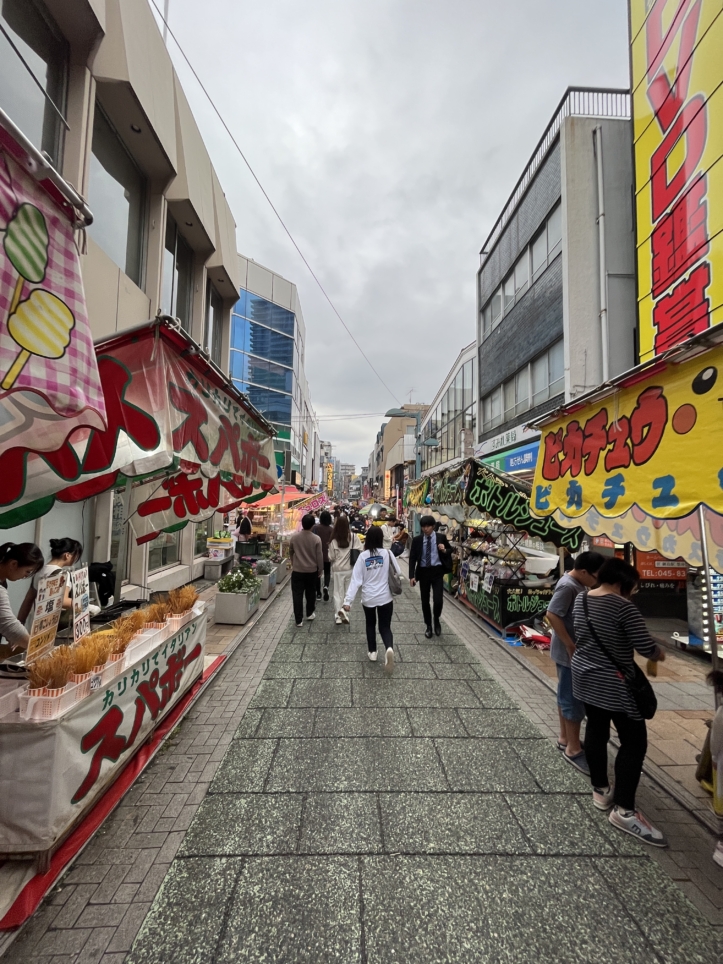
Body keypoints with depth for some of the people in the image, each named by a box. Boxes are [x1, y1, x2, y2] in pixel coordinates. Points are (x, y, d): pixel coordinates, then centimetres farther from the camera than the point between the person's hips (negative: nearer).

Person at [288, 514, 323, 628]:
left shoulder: (294, 537, -8)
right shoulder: (316, 539, -14)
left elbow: (290, 553, 8)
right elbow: (319, 556, -8)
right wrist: (320, 570, 5)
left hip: (297, 570, 0)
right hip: (312, 571, 0)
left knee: (297, 595, 5)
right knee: (310, 593, 20)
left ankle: (299, 620, 6)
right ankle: (310, 614, 34)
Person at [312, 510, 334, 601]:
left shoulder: (315, 527, -8)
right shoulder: (331, 529, -11)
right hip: (327, 554, 0)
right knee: (327, 573, 16)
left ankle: (318, 593, 18)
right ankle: (326, 586, -11)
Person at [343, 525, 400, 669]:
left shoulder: (363, 556, -9)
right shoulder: (387, 553, -9)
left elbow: (356, 579, -12)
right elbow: (398, 573, -2)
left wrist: (348, 600, -12)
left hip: (368, 598, 1)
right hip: (385, 597, 0)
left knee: (370, 625, 24)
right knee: (385, 626, 11)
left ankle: (372, 652, 29)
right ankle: (389, 648, -15)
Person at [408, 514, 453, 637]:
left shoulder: (441, 537, -1)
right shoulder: (417, 540, -1)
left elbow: (450, 551, 11)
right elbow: (412, 558, -1)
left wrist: (444, 550, -13)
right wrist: (412, 576, -8)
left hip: (437, 571, -1)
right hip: (423, 572, 1)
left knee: (438, 599, -10)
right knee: (425, 600, 9)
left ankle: (437, 620, 21)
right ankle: (428, 625, 30)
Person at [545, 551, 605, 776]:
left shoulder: (578, 584, 7)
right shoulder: (568, 586, -24)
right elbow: (552, 615, -29)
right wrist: (571, 646, -24)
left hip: (577, 650, 10)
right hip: (569, 652, -10)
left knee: (567, 696, 19)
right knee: (574, 699, 2)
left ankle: (565, 738, 34)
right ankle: (573, 749, 16)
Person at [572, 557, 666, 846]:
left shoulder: (581, 599, 2)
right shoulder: (623, 606, -22)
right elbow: (647, 648, -17)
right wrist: (660, 654, 4)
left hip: (585, 677, 8)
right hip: (615, 684, -7)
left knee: (596, 730, 19)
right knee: (634, 742, 6)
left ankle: (600, 790, 33)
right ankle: (624, 810, 12)